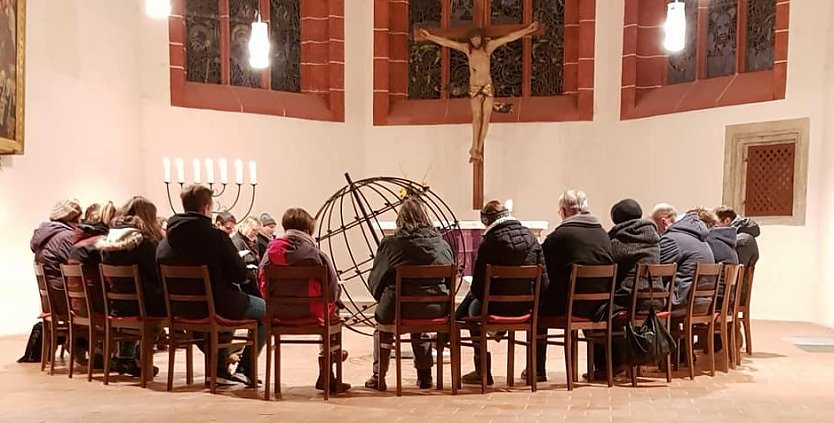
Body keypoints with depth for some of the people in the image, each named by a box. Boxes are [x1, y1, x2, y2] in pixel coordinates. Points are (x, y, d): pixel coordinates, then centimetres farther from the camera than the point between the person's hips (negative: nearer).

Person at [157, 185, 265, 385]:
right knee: (266, 310, 15)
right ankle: (244, 370, 9)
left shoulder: (165, 242, -1)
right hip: (218, 305, -7)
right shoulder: (216, 236, -18)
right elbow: (240, 275, -15)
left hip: (182, 308, 7)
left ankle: (219, 366, 33)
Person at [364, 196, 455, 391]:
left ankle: (379, 377, 31)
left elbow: (374, 280, 4)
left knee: (382, 316, 30)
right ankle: (425, 375, 39)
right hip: (436, 310, 3)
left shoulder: (390, 243, -3)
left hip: (400, 309, -3)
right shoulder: (441, 243, 5)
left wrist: (385, 300, 22)